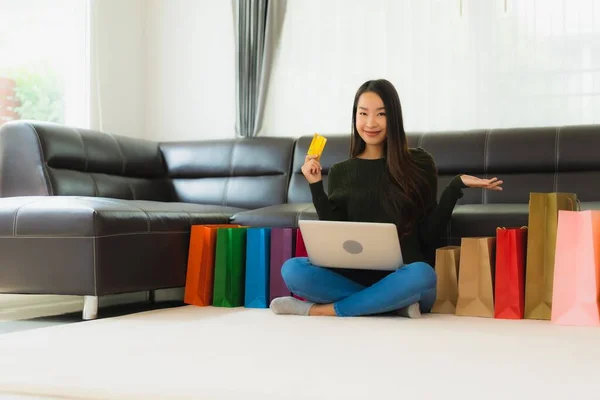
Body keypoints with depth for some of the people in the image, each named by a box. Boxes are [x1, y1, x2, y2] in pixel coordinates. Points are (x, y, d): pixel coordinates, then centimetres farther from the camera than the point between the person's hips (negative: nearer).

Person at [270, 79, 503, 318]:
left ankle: (320, 310, -23)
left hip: (404, 278, -2)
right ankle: (391, 303, -21)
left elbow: (429, 236, 1)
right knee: (291, 269, -24)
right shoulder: (341, 172, 11)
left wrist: (456, 186, -8)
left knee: (421, 274, -38)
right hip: (356, 277, 2)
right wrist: (315, 186, -2)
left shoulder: (419, 164, 5)